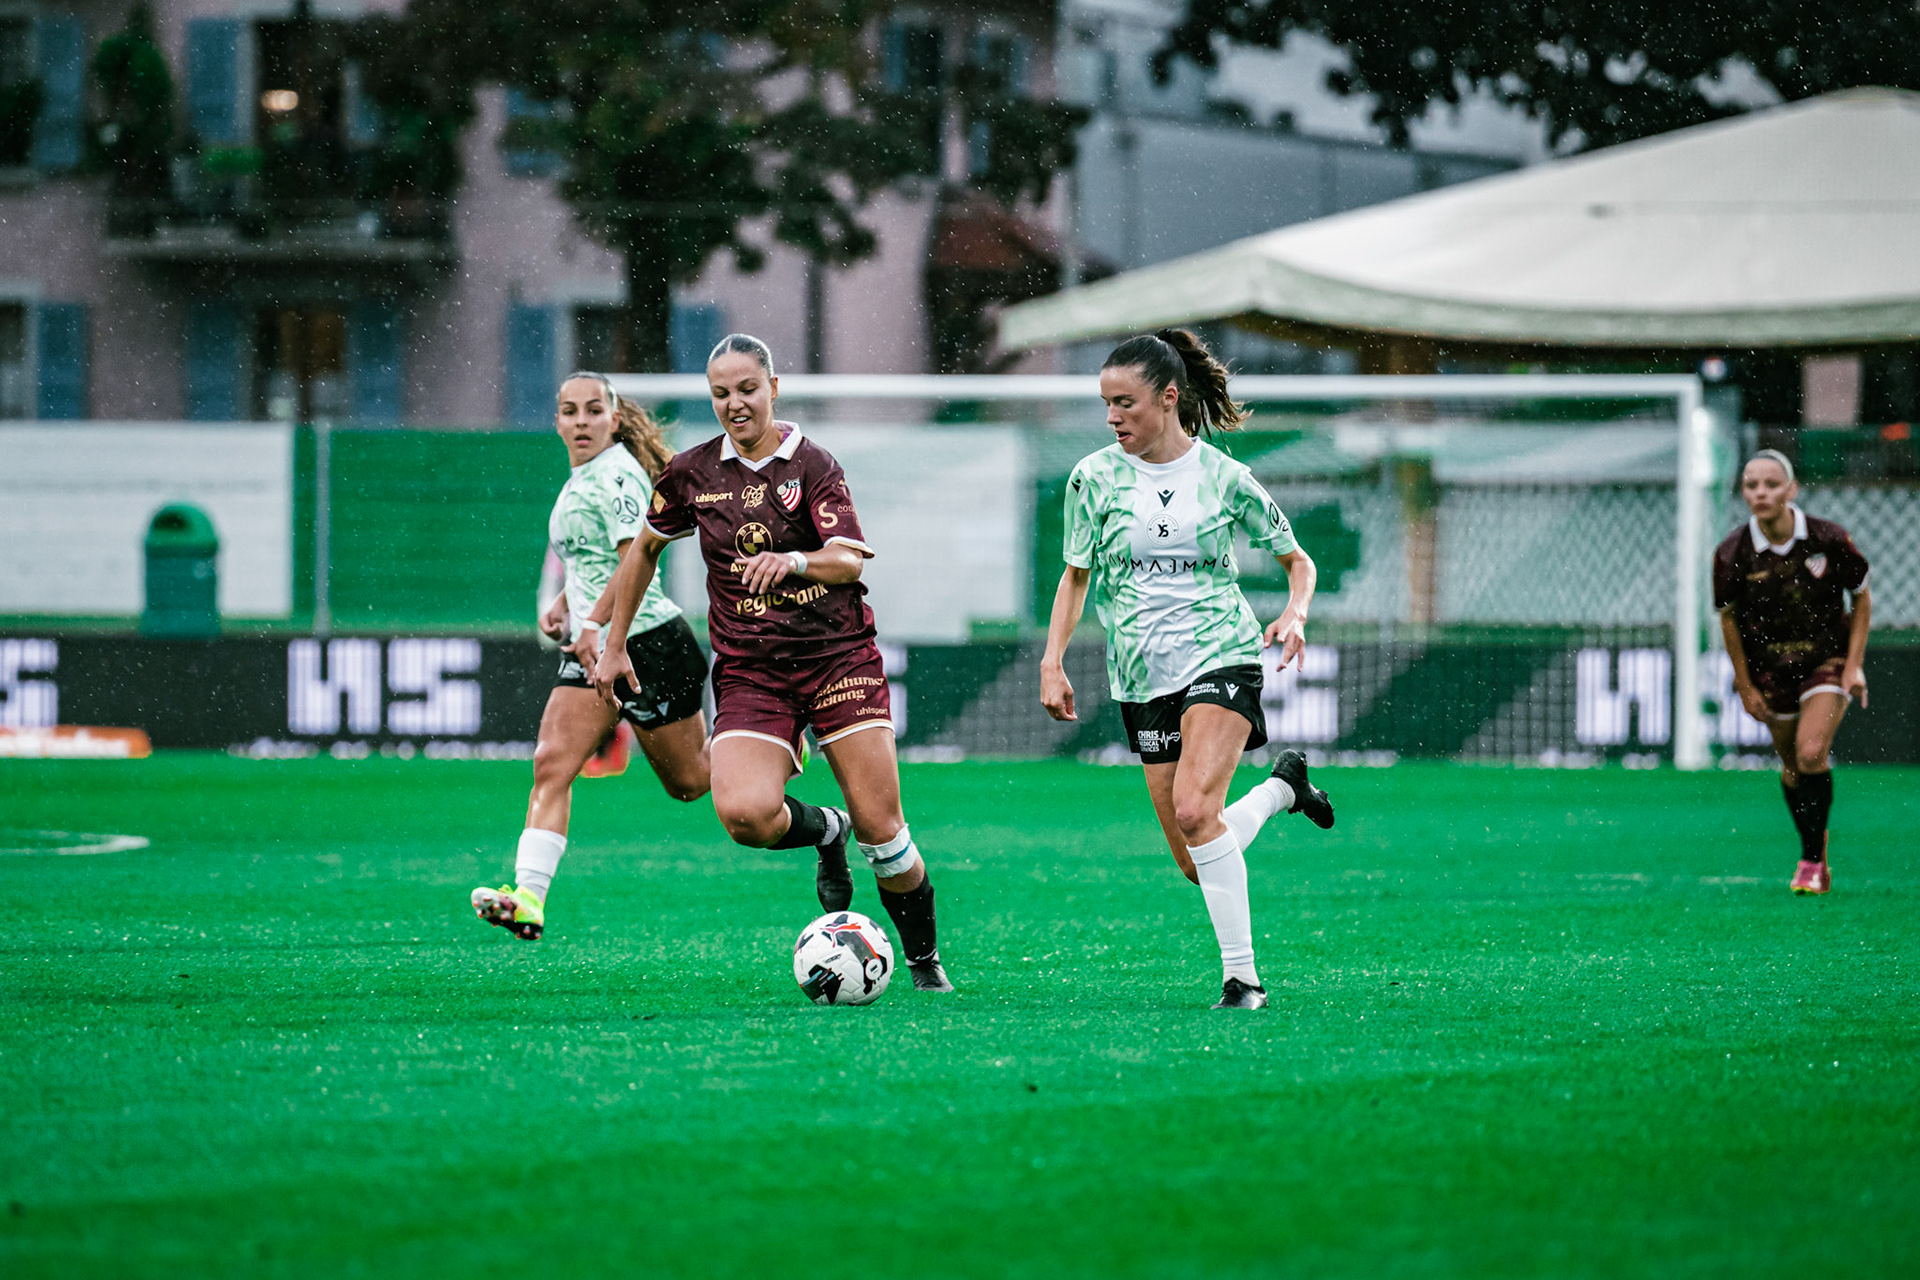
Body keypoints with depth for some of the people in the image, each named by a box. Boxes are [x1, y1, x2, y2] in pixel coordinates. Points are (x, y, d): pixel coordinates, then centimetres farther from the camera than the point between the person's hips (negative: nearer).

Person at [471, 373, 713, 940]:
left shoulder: (617, 474, -14)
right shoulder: (579, 480, 14)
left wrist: (596, 626, -34)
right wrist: (562, 606, 11)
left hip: (647, 640, -8)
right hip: (592, 647, 8)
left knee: (689, 781, 6)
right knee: (551, 764, -11)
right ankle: (528, 900, -21)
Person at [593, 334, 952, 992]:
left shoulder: (812, 464, -3)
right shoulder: (692, 472, 5)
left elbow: (850, 562, -14)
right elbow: (645, 549, 21)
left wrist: (794, 560, -34)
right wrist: (615, 644, 21)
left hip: (839, 655, -2)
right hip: (750, 671, 2)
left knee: (880, 826, -8)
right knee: (745, 814, -24)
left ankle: (925, 961, 13)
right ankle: (825, 832, 10)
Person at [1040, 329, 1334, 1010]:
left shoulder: (1224, 478, -1)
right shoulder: (1094, 477, 3)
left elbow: (1297, 559, 10)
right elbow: (1076, 575, 12)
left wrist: (1294, 614, -10)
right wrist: (1052, 661, 0)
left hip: (1221, 654, -3)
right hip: (1142, 676, 3)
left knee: (1196, 811, -27)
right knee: (1196, 864, 1)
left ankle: (1242, 978, -18)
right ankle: (1283, 786, 33)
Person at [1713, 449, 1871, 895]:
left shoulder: (1828, 539, -16)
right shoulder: (1731, 554, -14)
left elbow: (1862, 599, -2)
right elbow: (1728, 618, 1)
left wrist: (1854, 665, -7)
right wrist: (1745, 686, 1)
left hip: (1828, 661, -2)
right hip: (1770, 670, 2)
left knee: (1811, 753, -20)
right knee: (1792, 767, 7)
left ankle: (1812, 860, -6)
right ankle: (1814, 846, 31)